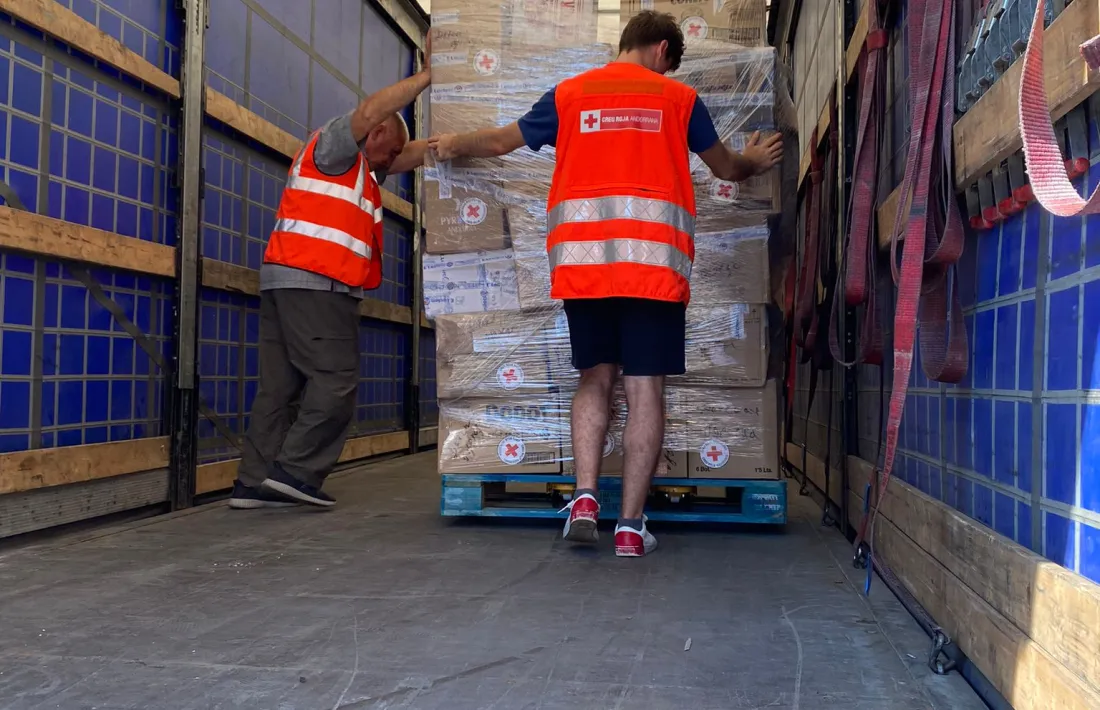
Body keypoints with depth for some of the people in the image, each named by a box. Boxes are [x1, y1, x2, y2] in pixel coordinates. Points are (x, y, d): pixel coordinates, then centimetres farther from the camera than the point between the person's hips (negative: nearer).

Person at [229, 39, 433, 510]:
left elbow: (414, 155, 24)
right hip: (312, 281, -10)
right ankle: (295, 470, -9)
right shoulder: (333, 145, 3)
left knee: (282, 386, 4)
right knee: (335, 380, -9)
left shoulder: (361, 169, 30)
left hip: (288, 281, 10)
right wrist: (427, 75, -10)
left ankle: (256, 483, 3)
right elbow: (372, 110, -14)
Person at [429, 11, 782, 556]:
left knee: (595, 378, 13)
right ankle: (631, 525, 2)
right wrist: (753, 161, 49)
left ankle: (585, 497, -1)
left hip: (581, 261, 2)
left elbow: (500, 141, 25)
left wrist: (454, 145, 45)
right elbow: (725, 167, 25)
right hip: (654, 263, -2)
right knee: (645, 388, 1)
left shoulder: (568, 94, 14)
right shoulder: (679, 98, 12)